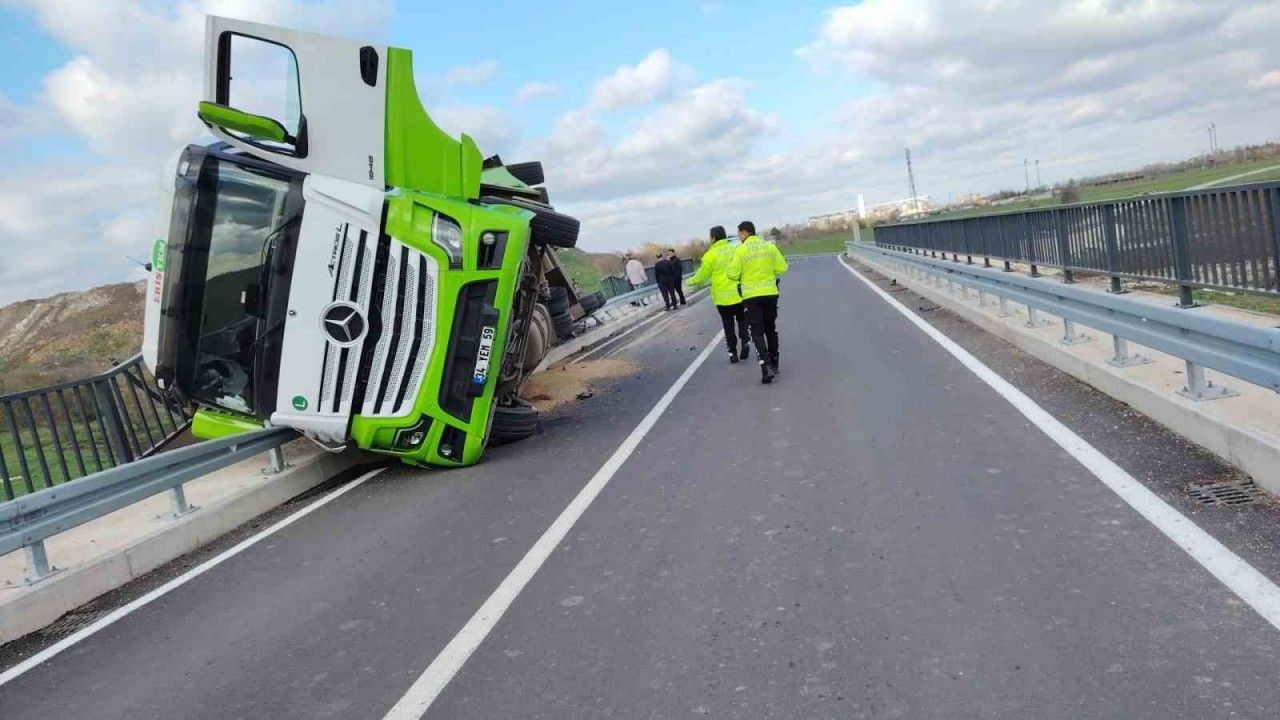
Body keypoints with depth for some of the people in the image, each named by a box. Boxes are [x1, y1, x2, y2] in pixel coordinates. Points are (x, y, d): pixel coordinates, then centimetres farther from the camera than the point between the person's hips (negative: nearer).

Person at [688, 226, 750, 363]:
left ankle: (733, 353, 14)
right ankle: (745, 342, -3)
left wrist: (691, 282, 16)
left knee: (728, 326, 11)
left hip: (722, 297, -2)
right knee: (742, 320, 18)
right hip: (740, 294, 2)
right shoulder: (737, 249, -3)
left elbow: (701, 276, -2)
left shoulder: (710, 255, -10)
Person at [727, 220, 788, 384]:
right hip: (770, 293, 4)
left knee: (757, 332, -1)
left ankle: (766, 366, -18)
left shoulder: (740, 250, -9)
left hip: (751, 296, -4)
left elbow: (733, 274, -10)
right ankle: (774, 364, 26)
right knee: (771, 329, 18)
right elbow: (782, 268, 2)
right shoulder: (770, 247, 2)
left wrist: (730, 268, 11)